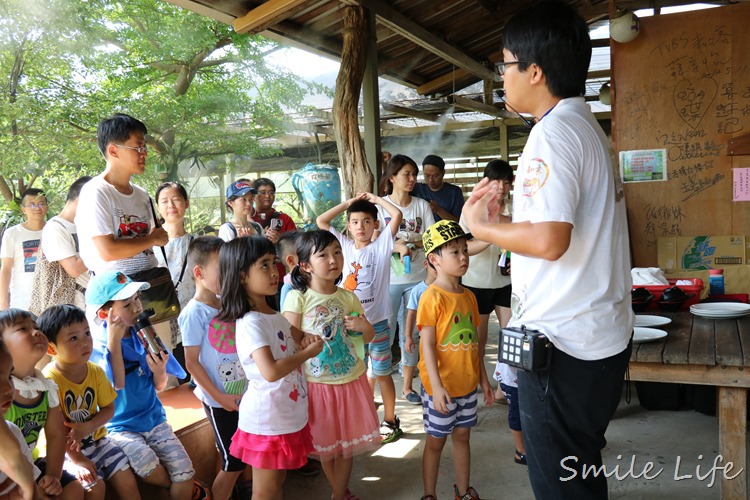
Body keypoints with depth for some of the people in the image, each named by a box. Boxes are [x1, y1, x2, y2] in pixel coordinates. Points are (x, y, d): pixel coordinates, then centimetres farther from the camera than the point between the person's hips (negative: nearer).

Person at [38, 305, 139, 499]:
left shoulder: (96, 372, -5)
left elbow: (109, 408, 1)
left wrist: (88, 427, -19)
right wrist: (77, 459, -20)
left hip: (96, 439, 5)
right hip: (64, 450, -5)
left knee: (128, 482, -3)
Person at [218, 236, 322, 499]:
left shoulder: (276, 316, 5)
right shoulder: (251, 323, -22)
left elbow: (293, 342, 22)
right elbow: (271, 371, -33)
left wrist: (306, 339, -1)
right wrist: (308, 352, -20)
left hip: (288, 416, 8)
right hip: (267, 420, -8)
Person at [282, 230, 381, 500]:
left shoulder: (348, 298, 0)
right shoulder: (297, 298, -12)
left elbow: (369, 338, 10)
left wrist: (365, 327, -13)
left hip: (350, 379, 3)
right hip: (317, 383, -3)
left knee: (348, 441, 12)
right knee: (326, 445, 12)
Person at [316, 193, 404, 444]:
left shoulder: (381, 245, -4)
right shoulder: (345, 245, 5)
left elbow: (397, 215, -15)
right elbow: (321, 221, 3)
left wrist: (375, 198, -2)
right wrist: (349, 203, 3)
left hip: (376, 322, -3)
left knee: (381, 373, 9)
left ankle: (390, 421, 24)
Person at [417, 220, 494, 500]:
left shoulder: (469, 296, 5)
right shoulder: (432, 297, -16)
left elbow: (475, 340, 11)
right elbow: (427, 345, -18)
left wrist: (483, 378, 13)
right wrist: (436, 386, -22)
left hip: (467, 383, 6)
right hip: (441, 386, -6)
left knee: (462, 436, 18)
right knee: (435, 441, 9)